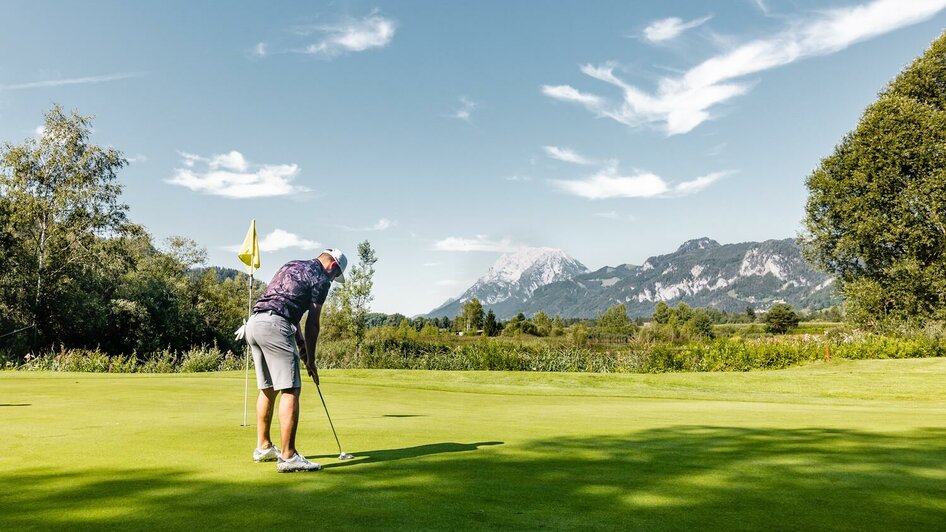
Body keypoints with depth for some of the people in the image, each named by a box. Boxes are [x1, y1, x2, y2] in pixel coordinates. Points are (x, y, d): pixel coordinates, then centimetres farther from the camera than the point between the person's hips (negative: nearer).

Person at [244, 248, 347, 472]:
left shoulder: (292, 266, 26)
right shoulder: (320, 278, 2)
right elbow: (312, 322, 0)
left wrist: (300, 342, 22)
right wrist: (310, 360, 9)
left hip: (253, 322, 9)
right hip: (275, 326, -9)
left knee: (267, 389, 19)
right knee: (290, 390, -7)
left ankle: (263, 447, 28)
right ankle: (288, 456, -9)